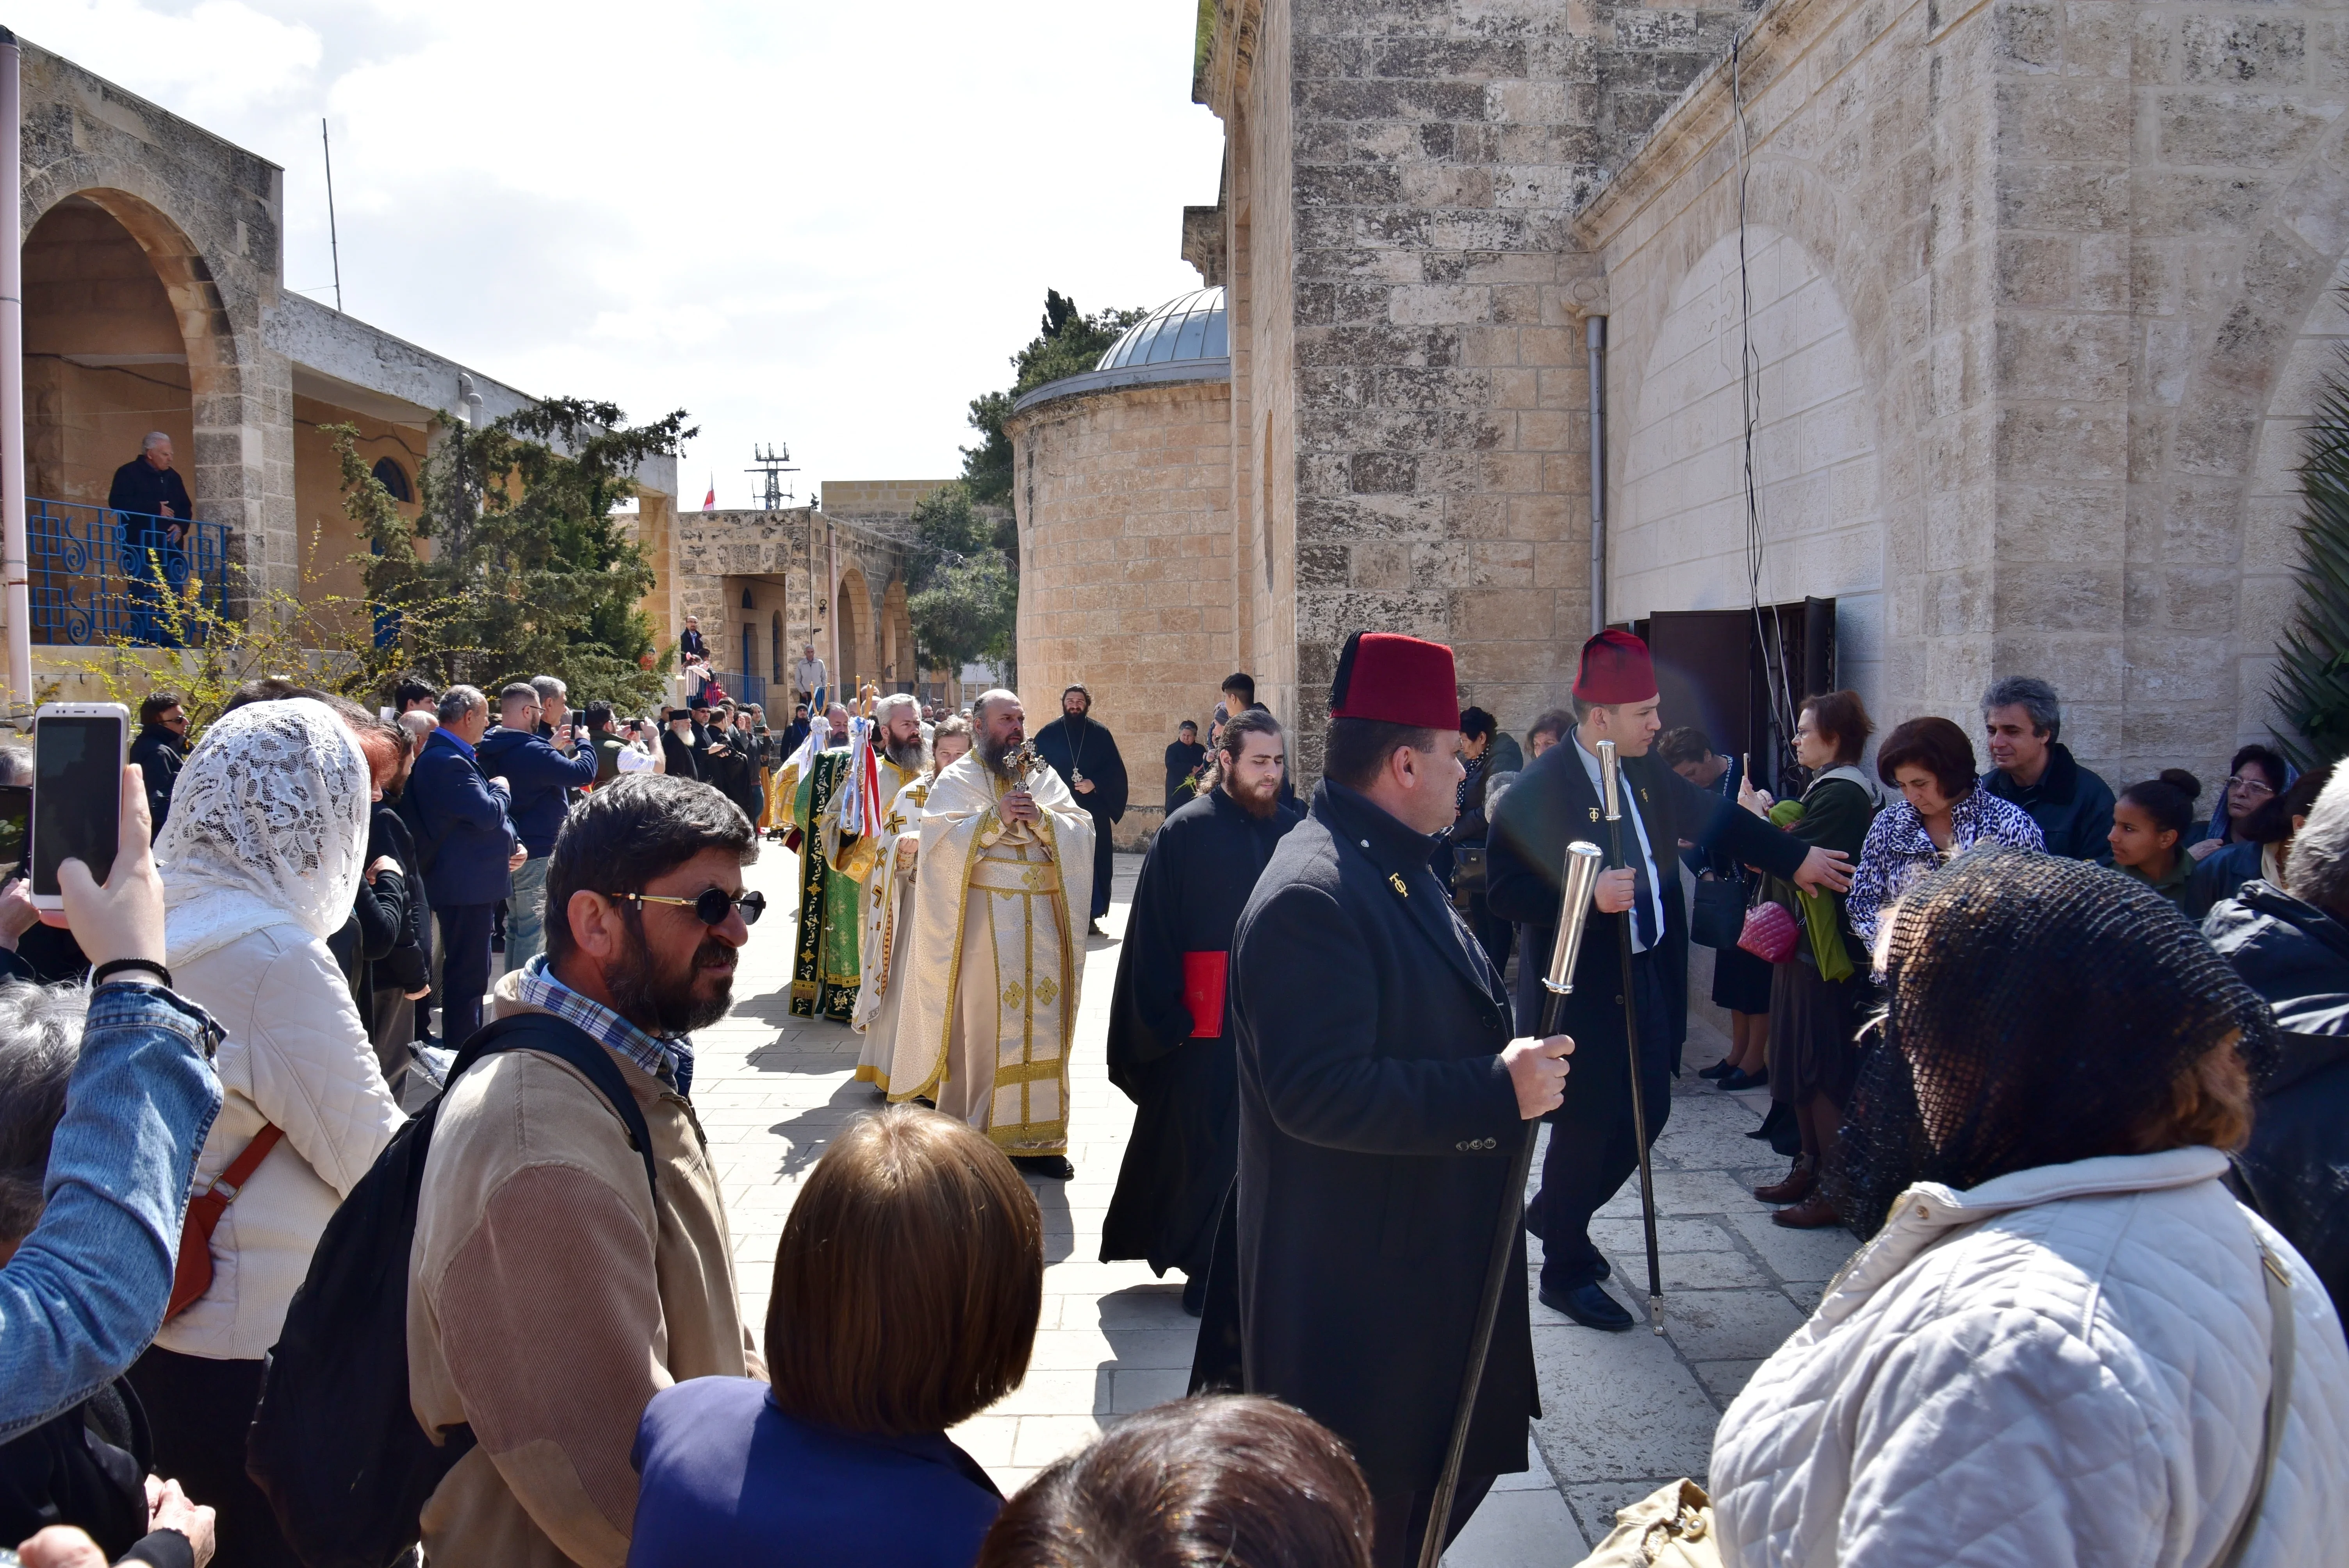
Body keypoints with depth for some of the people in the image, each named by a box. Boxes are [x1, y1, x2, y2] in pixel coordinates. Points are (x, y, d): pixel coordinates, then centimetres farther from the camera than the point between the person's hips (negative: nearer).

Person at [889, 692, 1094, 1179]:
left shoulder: (1045, 778, 13)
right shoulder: (955, 781, 2)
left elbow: (1082, 832, 4)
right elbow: (940, 842, -10)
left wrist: (1041, 818, -13)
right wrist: (995, 818, -18)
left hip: (1043, 918, 4)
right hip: (984, 919, -3)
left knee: (1043, 1025, 4)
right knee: (982, 1025, -2)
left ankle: (1037, 1136, 11)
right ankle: (977, 1135, 7)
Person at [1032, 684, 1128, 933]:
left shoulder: (1101, 734, 6)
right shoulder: (1047, 734, 5)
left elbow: (1116, 770, 3)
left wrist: (1095, 784, -12)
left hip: (1093, 809, 1)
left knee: (1093, 861, 0)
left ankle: (1091, 915, 7)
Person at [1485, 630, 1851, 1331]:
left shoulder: (1645, 772, 5)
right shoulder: (1538, 788, -19)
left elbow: (1713, 818, 20)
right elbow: (1505, 891, -20)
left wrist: (1795, 858, 24)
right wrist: (1587, 896, -31)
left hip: (1646, 978, 8)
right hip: (1581, 990, -8)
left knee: (1647, 1113, 15)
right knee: (1589, 1124, 2)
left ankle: (1555, 1215, 38)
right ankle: (1565, 1270, 22)